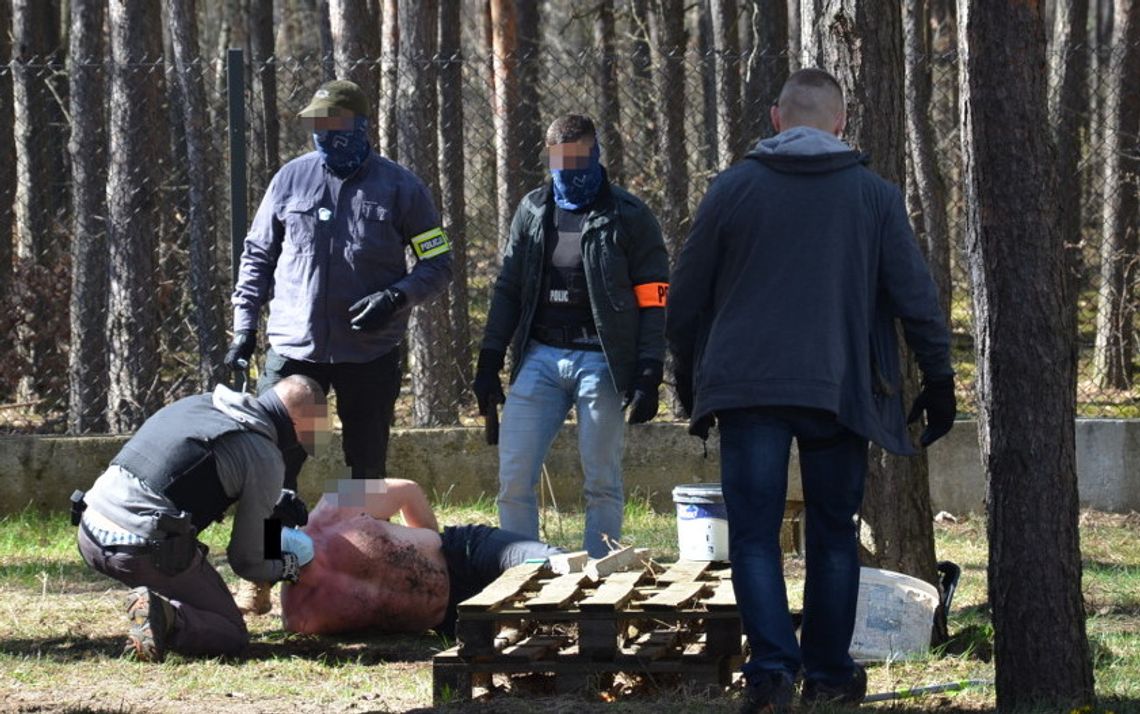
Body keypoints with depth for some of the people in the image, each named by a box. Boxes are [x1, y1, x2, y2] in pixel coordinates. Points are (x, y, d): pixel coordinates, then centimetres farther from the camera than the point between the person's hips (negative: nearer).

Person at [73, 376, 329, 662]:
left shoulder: (197, 403, 18)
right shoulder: (265, 458, -3)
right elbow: (247, 562, 1)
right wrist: (287, 568, 24)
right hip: (144, 550, -7)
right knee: (232, 635, 9)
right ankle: (166, 616, -18)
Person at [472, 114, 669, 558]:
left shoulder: (628, 217, 1)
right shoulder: (533, 210, 13)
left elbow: (652, 301, -2)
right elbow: (508, 289, 18)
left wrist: (648, 375, -10)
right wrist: (489, 362, 11)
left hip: (600, 360, -4)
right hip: (539, 358, 4)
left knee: (602, 483, 0)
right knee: (513, 479, -4)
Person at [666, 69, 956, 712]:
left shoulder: (734, 188, 4)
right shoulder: (874, 195, 4)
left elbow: (687, 296, 8)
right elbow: (916, 294, 3)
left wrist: (690, 379, 20)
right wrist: (939, 379, 11)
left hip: (747, 389, -1)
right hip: (839, 390, 1)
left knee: (755, 533, 0)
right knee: (833, 535, 12)